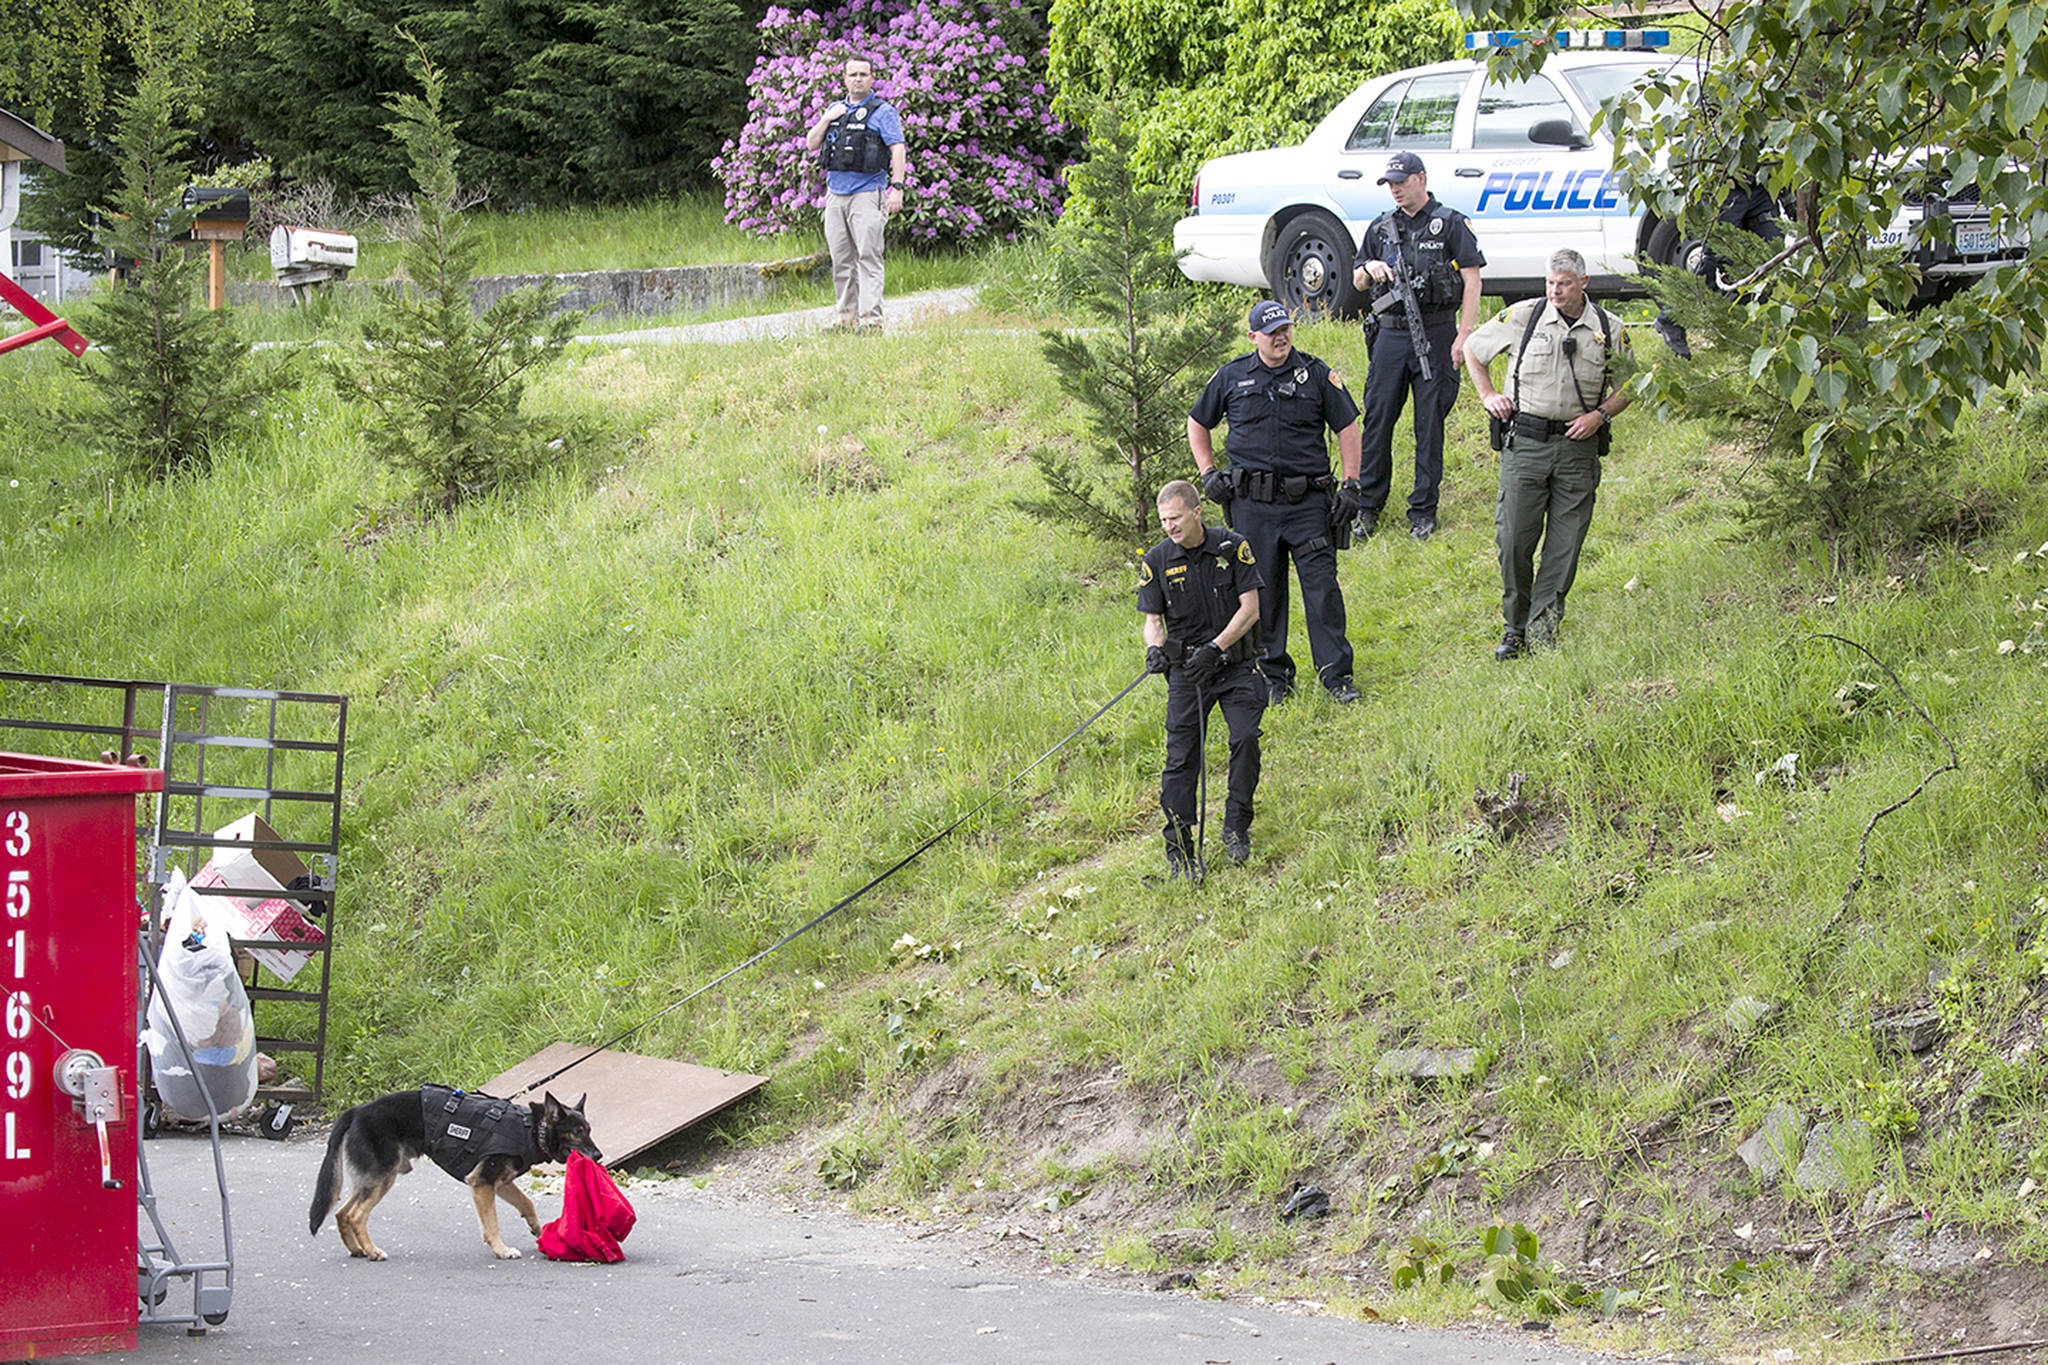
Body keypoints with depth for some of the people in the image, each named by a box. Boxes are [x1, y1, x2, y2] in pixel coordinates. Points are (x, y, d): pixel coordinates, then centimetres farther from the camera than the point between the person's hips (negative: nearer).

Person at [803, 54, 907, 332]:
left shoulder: (883, 111, -1)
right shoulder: (835, 109, 17)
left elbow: (898, 150, -9)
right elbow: (811, 144, 16)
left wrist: (897, 187, -19)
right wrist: (826, 120, -1)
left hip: (867, 193, -6)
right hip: (835, 194, 6)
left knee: (868, 256, -12)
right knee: (841, 259, 7)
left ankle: (870, 317, -16)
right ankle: (847, 315, 13)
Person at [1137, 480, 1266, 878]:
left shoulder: (1233, 547, -5)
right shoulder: (1157, 560, 0)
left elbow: (1249, 609, -7)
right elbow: (1153, 619, 4)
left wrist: (1215, 647, -19)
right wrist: (1155, 647, -19)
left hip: (1236, 663, -1)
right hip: (1186, 669, 1)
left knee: (1246, 737, -18)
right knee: (1181, 755, -9)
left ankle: (1237, 825, 0)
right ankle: (1178, 846, -5)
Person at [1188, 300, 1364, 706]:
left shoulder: (1315, 374, 4)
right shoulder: (1232, 377, 6)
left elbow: (1347, 426, 7)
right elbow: (1198, 424, 20)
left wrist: (1351, 485, 1)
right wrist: (1208, 473, 9)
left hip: (1307, 501, -1)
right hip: (1252, 504, 1)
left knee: (1321, 584, -7)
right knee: (1262, 589, 4)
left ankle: (1336, 675, -2)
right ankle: (1273, 674, 15)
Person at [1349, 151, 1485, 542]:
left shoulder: (1452, 224, 0)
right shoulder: (1381, 227, 13)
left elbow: (1472, 280, -5)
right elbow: (1357, 281, 21)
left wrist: (1463, 336, -13)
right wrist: (1370, 269, -4)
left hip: (1435, 335, -4)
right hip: (1390, 334, 4)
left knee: (1430, 424, 1)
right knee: (1377, 419, 2)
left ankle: (1423, 511, 8)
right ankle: (1368, 506, 10)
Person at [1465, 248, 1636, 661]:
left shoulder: (1608, 330, 4)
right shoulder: (1522, 317, 1)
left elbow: (1626, 387, 15)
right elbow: (1473, 349, 15)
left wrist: (1600, 415, -3)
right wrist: (1488, 395, 5)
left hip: (1578, 446, 1)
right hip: (1525, 441, -1)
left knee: (1565, 545, 0)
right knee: (1514, 538, -4)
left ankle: (1544, 626, 8)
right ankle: (1516, 627, 9)